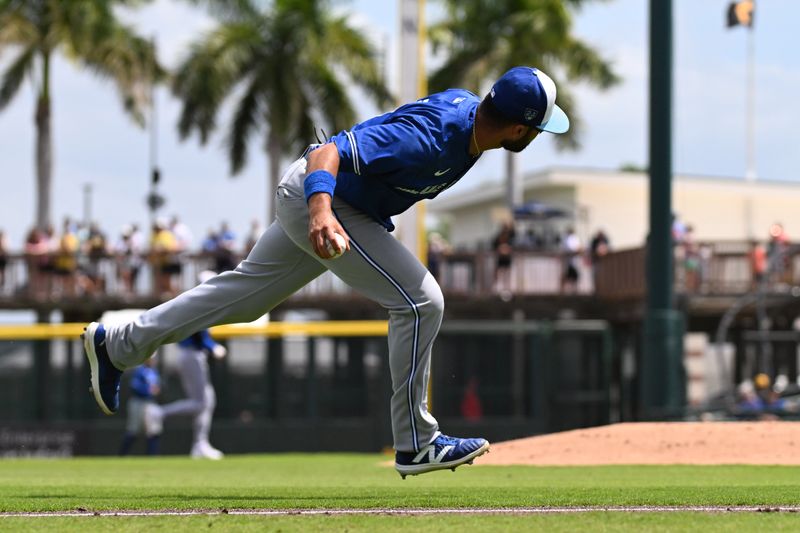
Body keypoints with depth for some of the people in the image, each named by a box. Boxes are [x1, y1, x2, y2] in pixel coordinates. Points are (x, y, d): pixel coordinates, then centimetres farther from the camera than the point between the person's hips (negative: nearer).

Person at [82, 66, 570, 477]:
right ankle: (416, 444, -5)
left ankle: (114, 345, 33)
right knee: (420, 301, -14)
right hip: (315, 196, -9)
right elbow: (328, 151, -42)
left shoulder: (470, 105, -7)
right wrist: (321, 211, -59)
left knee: (248, 293, 21)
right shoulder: (426, 139, -34)